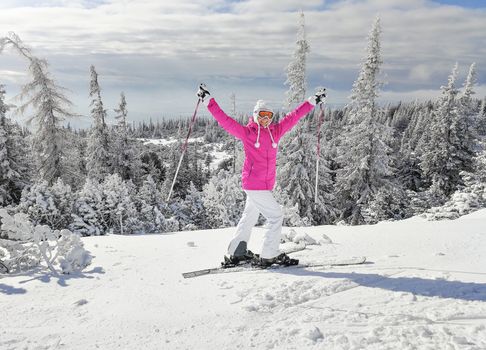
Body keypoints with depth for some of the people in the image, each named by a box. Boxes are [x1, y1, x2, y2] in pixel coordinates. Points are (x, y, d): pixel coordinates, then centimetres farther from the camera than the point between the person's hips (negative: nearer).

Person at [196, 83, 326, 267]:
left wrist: (313, 101, 19)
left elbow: (293, 116, 13)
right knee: (276, 216, -6)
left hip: (265, 185, 7)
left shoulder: (275, 131, 9)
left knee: (249, 218, 15)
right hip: (254, 185, -7)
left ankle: (236, 254, 29)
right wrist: (208, 100, -9)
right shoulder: (247, 132, -5)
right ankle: (269, 256, 3)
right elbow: (224, 120, -6)